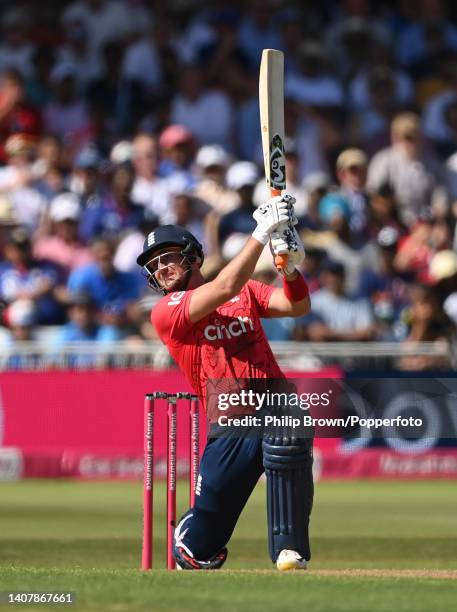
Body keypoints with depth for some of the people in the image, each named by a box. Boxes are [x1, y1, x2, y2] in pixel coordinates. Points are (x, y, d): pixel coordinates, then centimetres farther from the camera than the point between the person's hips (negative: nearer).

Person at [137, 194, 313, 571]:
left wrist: (292, 268, -18)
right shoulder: (165, 313, 1)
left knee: (286, 438, -38)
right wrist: (263, 232, -16)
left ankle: (291, 551, -28)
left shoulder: (246, 291, 16)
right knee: (199, 552, -2)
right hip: (229, 430, -1)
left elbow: (297, 306, 2)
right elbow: (225, 288, -14)